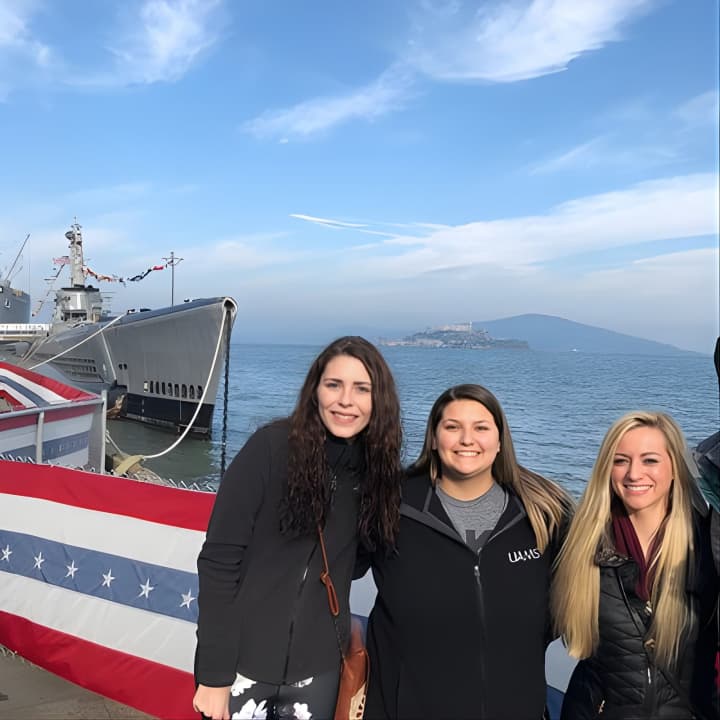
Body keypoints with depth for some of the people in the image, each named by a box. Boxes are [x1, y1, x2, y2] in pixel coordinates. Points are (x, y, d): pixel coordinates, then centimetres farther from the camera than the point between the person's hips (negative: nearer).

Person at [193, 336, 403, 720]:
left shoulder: (378, 470, -3)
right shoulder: (271, 447, -15)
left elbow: (348, 564, 7)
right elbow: (218, 561, -14)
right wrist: (213, 674, -13)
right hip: (243, 661, -3)